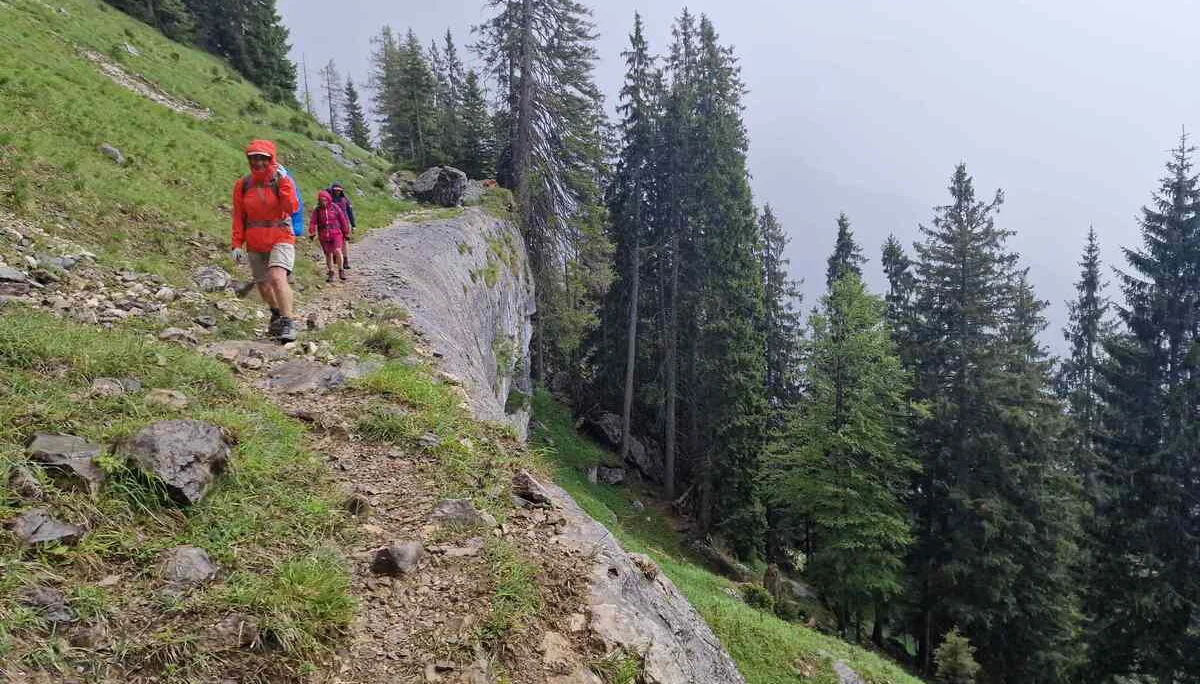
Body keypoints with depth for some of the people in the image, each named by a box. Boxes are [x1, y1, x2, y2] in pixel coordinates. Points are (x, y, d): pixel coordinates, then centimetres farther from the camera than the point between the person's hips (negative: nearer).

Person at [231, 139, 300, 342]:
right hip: (255, 244, 4)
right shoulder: (242, 185, 3)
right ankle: (276, 314, 38)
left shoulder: (282, 181, -5)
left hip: (280, 239, -4)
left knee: (277, 277, -26)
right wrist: (237, 244, 2)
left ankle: (288, 323, -25)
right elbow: (238, 217, 7)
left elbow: (291, 209, -20)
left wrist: (283, 181, -22)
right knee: (263, 285, 13)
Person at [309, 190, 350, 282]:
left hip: (336, 234, -2)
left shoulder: (335, 208, 0)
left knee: (337, 251, -19)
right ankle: (330, 273, 22)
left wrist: (346, 233, 8)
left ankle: (341, 270, -2)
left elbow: (343, 220, 6)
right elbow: (313, 222, -2)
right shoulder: (317, 210, 4)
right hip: (324, 236, 2)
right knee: (328, 254, 8)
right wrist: (311, 233, -16)